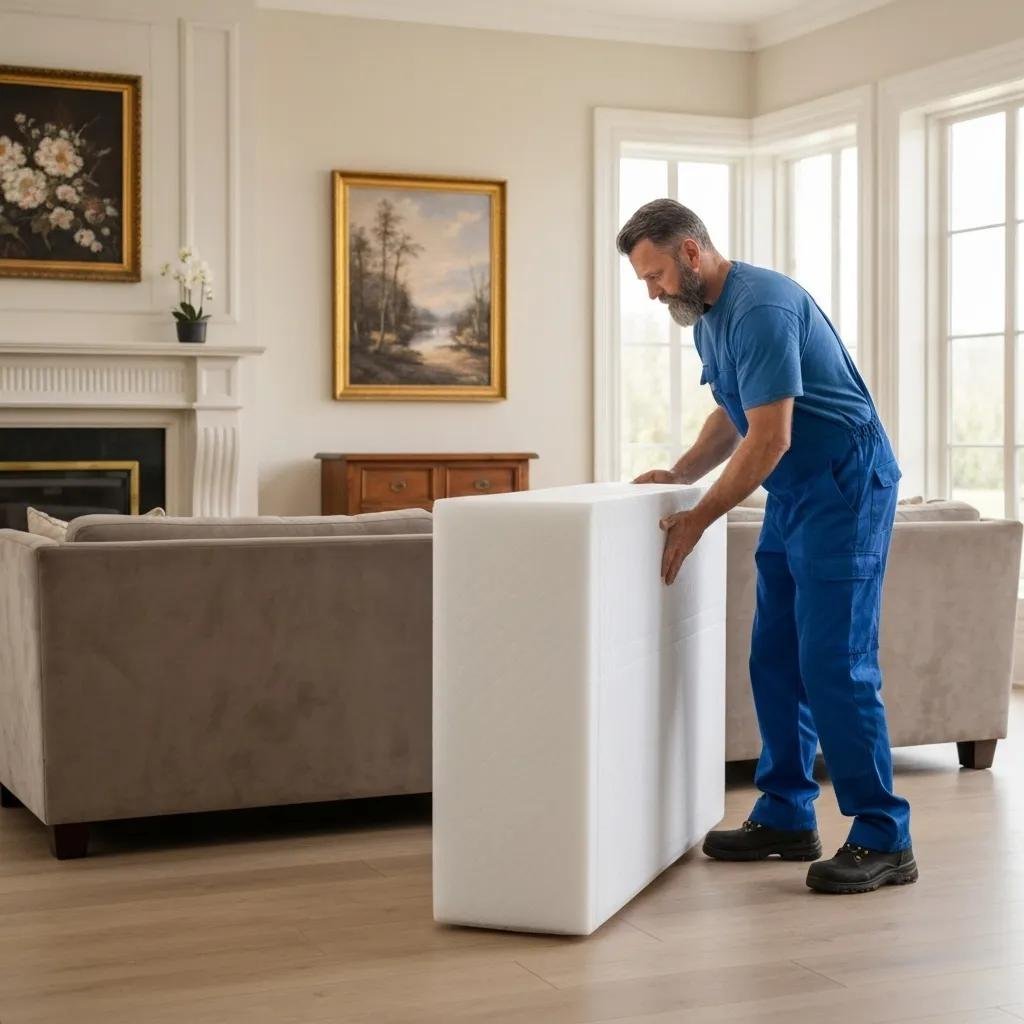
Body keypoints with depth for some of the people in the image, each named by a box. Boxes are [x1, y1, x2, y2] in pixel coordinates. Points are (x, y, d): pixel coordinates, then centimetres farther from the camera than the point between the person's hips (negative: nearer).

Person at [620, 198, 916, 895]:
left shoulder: (760, 308, -21)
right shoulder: (706, 316, 10)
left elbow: (769, 440, -23)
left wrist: (697, 520, -16)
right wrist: (677, 475, 8)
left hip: (846, 489, -10)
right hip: (791, 496, 10)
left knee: (835, 665, -11)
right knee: (776, 662, 9)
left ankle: (884, 840, -3)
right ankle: (786, 819, 18)